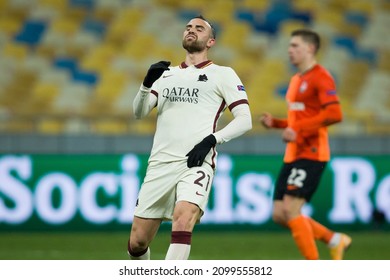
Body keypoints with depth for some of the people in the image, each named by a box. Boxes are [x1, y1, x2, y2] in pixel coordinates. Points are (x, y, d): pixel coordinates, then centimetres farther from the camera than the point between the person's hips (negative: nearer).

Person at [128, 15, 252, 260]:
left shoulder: (223, 74, 8)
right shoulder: (167, 74, 22)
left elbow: (245, 120, 1)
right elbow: (139, 112, 12)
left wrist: (211, 140, -13)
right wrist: (147, 83, -7)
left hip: (196, 162, -4)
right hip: (160, 163, 4)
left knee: (182, 219, -32)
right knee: (137, 242, 2)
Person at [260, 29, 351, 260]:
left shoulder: (320, 77, -9)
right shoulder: (296, 80, 20)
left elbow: (335, 114, -21)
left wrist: (298, 129, -22)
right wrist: (275, 123, 11)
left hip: (311, 154, -9)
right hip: (293, 155, 9)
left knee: (290, 210, -16)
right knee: (280, 214, 4)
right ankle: (335, 240, 18)